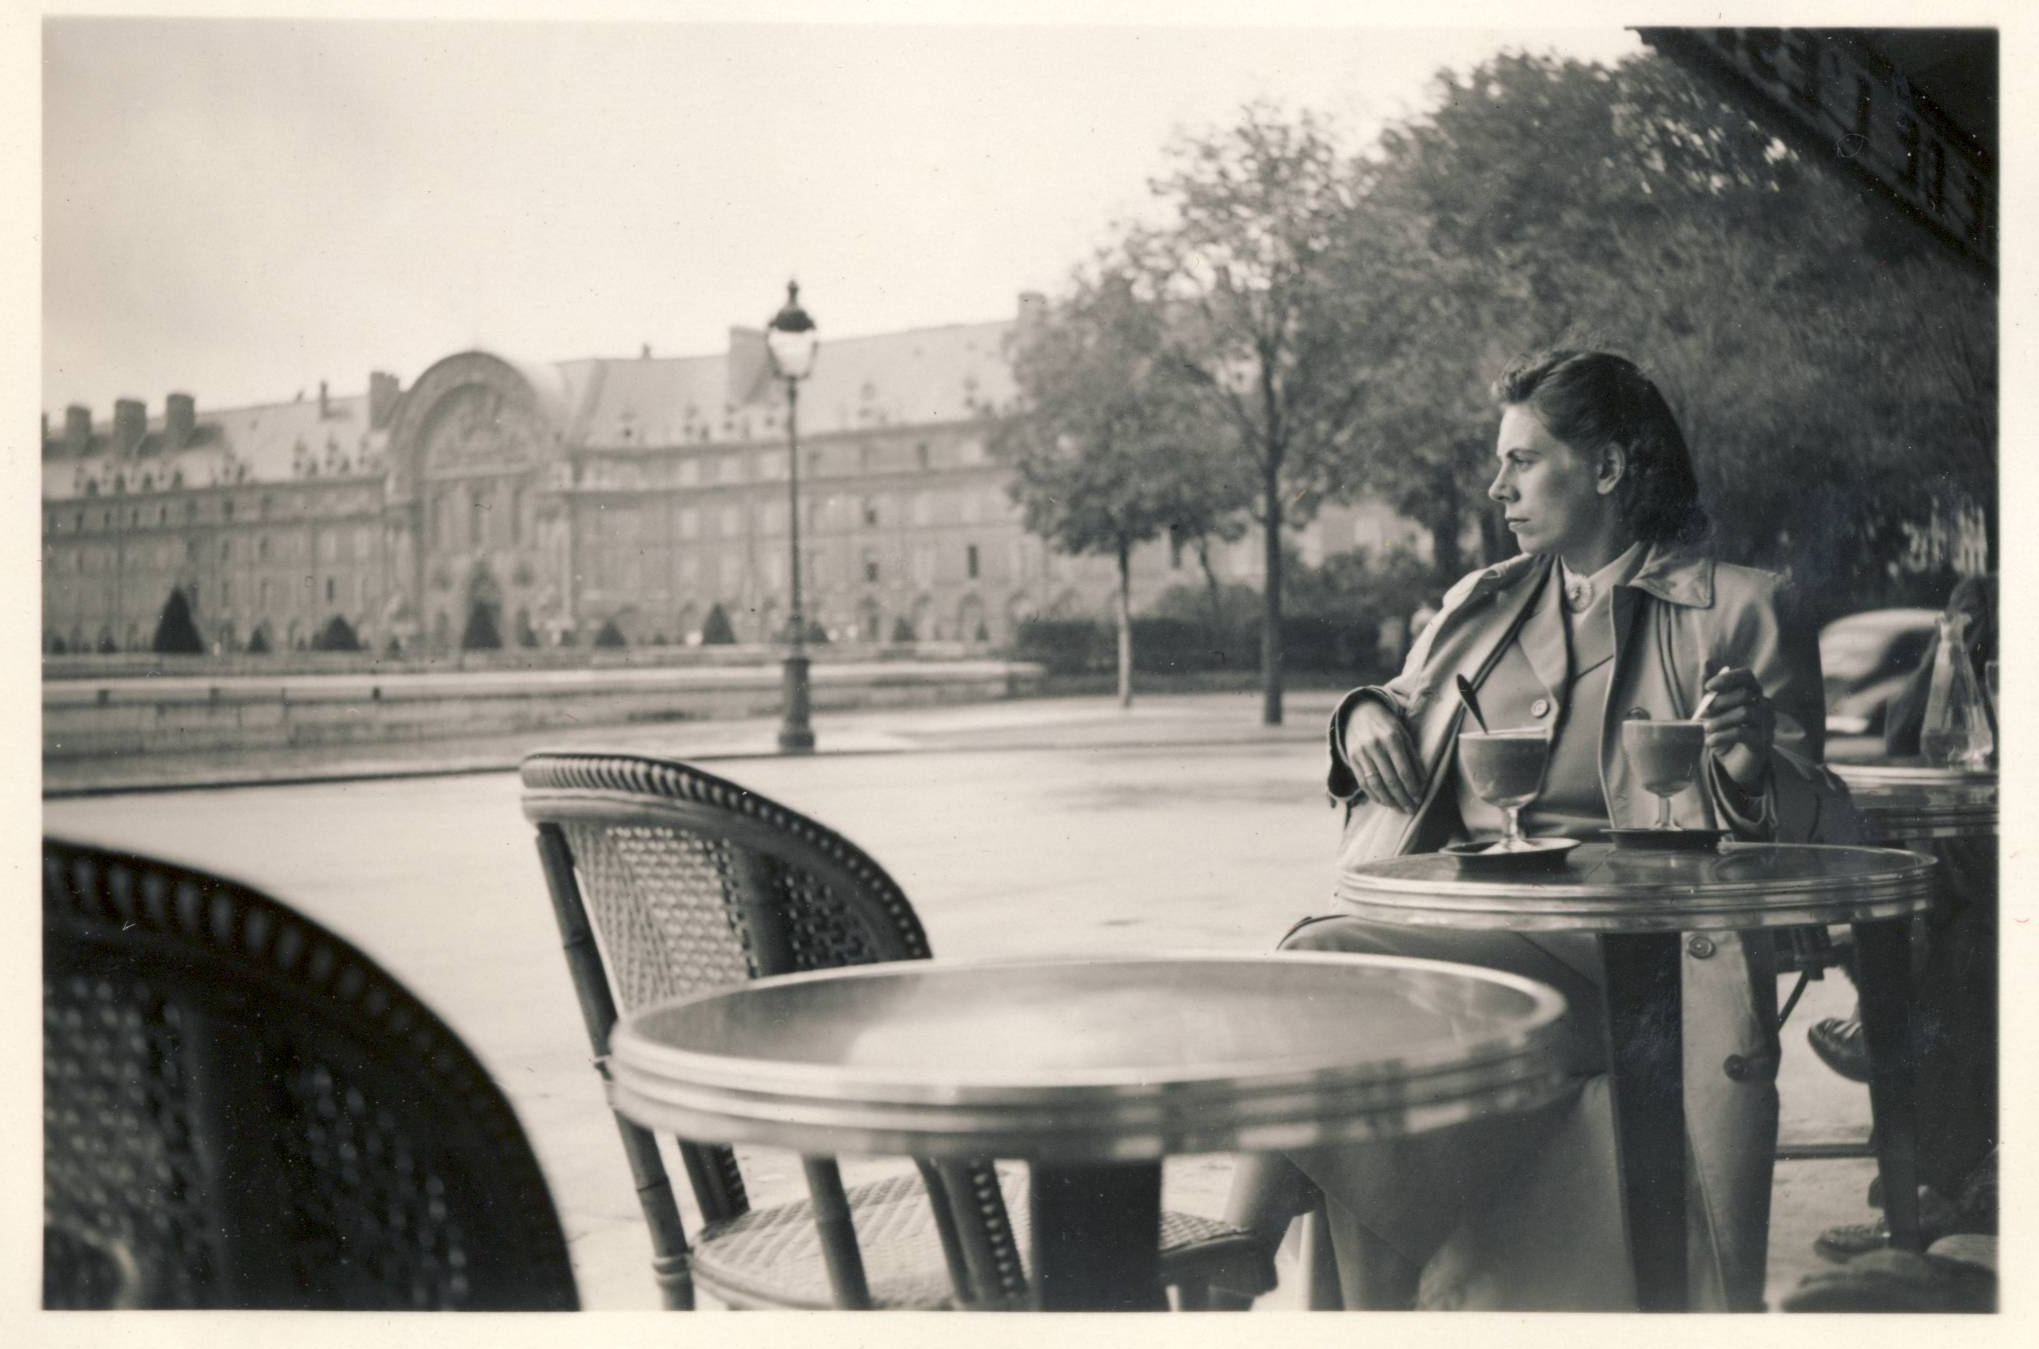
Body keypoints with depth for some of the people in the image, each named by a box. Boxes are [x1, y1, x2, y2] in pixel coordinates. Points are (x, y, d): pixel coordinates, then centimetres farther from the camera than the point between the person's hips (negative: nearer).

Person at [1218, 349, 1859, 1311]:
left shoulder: (1742, 610, 12)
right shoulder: (1480, 606, 27)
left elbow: (1817, 830, 6)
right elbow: (1397, 741, 35)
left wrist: (1753, 764, -17)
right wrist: (1365, 717, 11)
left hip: (1620, 936, -5)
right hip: (1458, 907, 5)